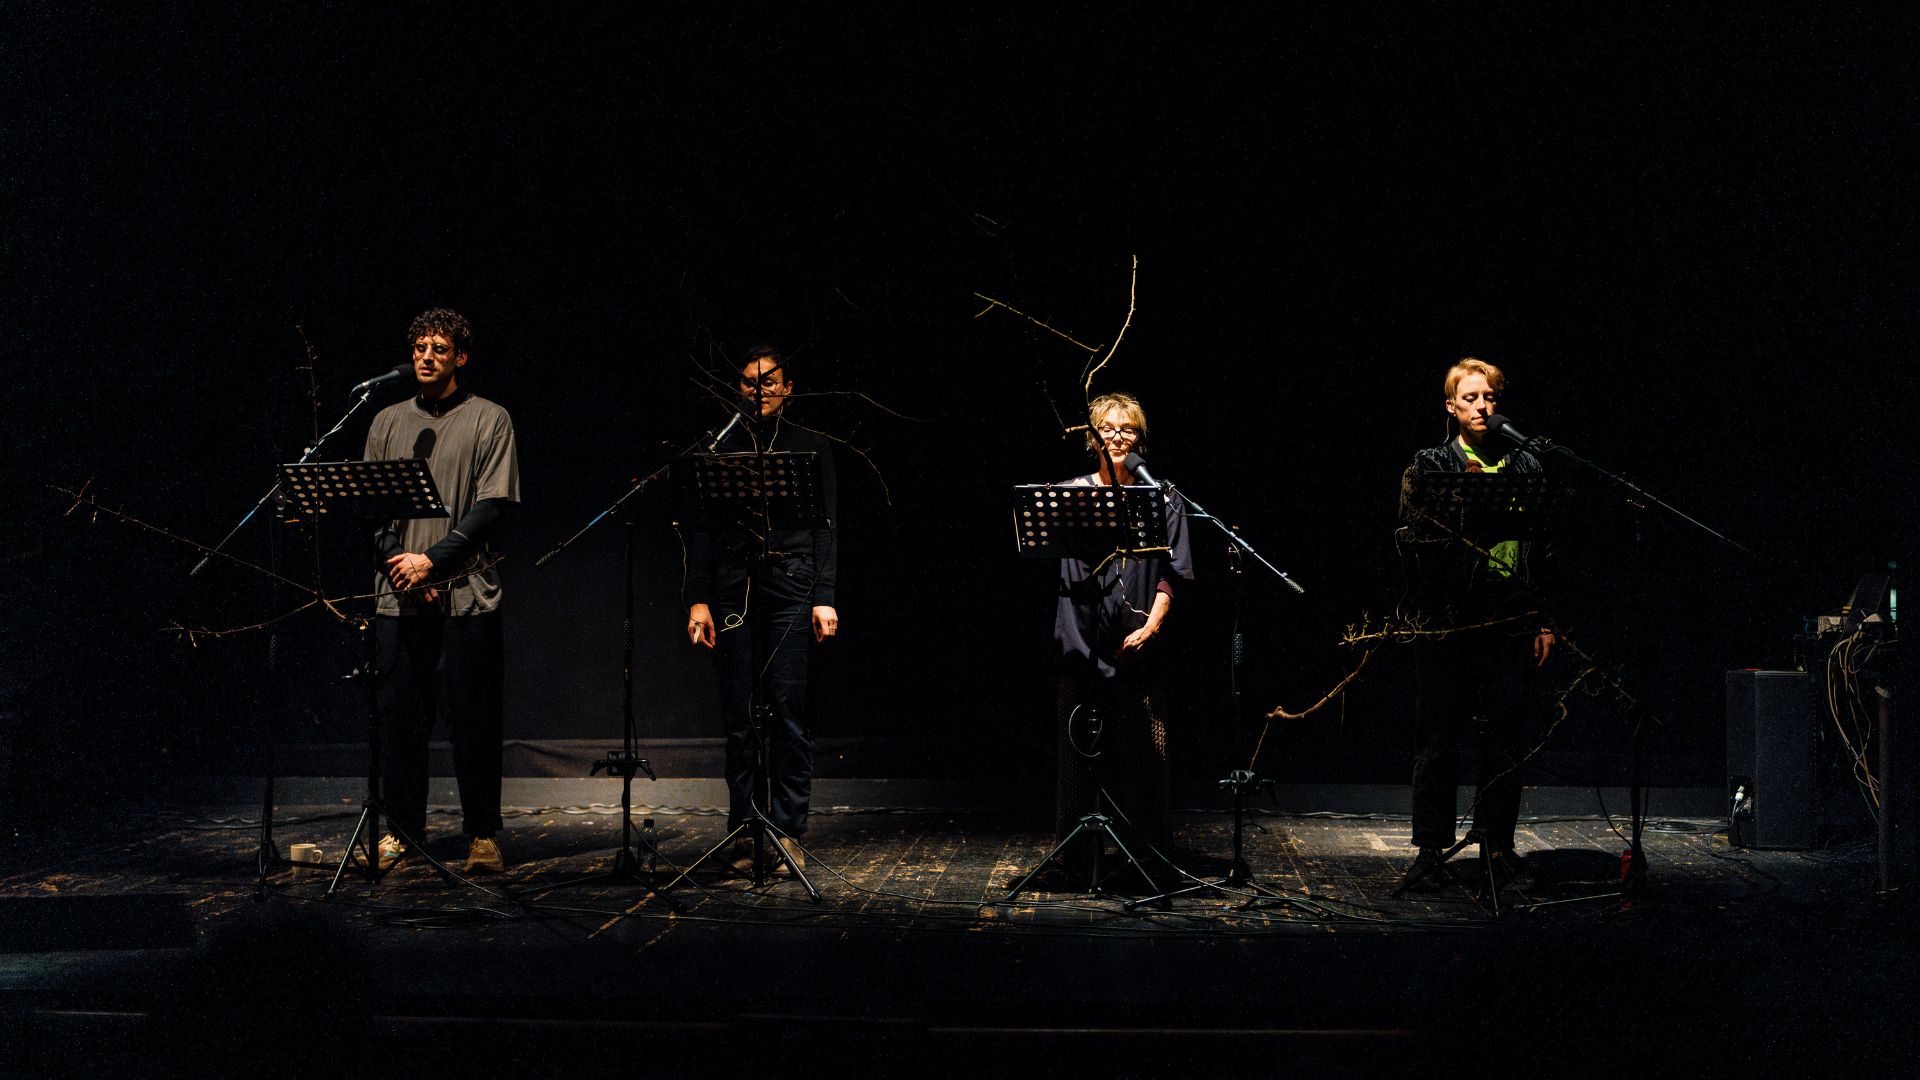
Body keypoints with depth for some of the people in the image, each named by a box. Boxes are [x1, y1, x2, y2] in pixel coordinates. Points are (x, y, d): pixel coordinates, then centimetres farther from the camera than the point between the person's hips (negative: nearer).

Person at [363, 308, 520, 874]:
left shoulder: (488, 420, 3)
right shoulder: (387, 422, 14)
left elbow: (492, 505, -5)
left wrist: (432, 560, -12)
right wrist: (399, 562, -6)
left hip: (466, 593, -3)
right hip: (398, 594, 3)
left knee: (473, 720, -1)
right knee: (400, 716, 5)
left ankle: (483, 833, 7)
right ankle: (403, 829, 15)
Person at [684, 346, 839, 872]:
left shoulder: (812, 447, 11)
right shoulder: (720, 446, 12)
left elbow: (825, 527, 6)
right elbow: (701, 528, 8)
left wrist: (824, 599, -3)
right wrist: (698, 599, 0)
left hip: (791, 584, -1)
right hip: (733, 586, 1)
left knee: (788, 705, -8)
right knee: (737, 710, 0)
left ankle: (788, 831, -4)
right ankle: (742, 827, 6)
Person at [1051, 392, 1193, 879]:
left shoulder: (1162, 499, 8)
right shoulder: (1070, 493, 10)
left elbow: (1171, 571, 3)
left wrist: (1152, 623, -11)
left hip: (1138, 644, 0)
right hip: (1082, 641, 1)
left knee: (1143, 749, -2)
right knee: (1082, 746, 2)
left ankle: (1148, 852, 7)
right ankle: (1078, 854, 11)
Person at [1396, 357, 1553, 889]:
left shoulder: (1525, 467, 13)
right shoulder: (1429, 466, 5)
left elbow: (1546, 552, 14)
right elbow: (1411, 537, -4)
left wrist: (1545, 620, 9)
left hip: (1512, 622, 3)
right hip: (1446, 620, -2)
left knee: (1506, 736, 5)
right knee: (1437, 738, 0)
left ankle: (1497, 839, 16)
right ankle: (1431, 846, 7)